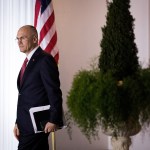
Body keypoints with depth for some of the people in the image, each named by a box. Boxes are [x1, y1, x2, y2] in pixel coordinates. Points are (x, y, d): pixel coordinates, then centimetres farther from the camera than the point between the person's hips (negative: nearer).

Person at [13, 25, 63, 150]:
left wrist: (54, 120, -17)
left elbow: (54, 93, -15)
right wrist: (18, 122, 13)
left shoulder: (45, 60, -10)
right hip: (26, 125, 8)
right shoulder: (29, 61, 17)